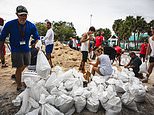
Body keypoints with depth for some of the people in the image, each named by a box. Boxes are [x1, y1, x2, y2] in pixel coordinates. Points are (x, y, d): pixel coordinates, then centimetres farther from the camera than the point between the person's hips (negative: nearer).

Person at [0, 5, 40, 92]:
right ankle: (19, 86, 16)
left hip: (26, 50, 4)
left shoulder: (31, 26, -6)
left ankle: (16, 76, 44)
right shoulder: (10, 25, -13)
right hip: (16, 50, -4)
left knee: (25, 66, 16)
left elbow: (37, 37, 0)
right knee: (19, 68, -1)